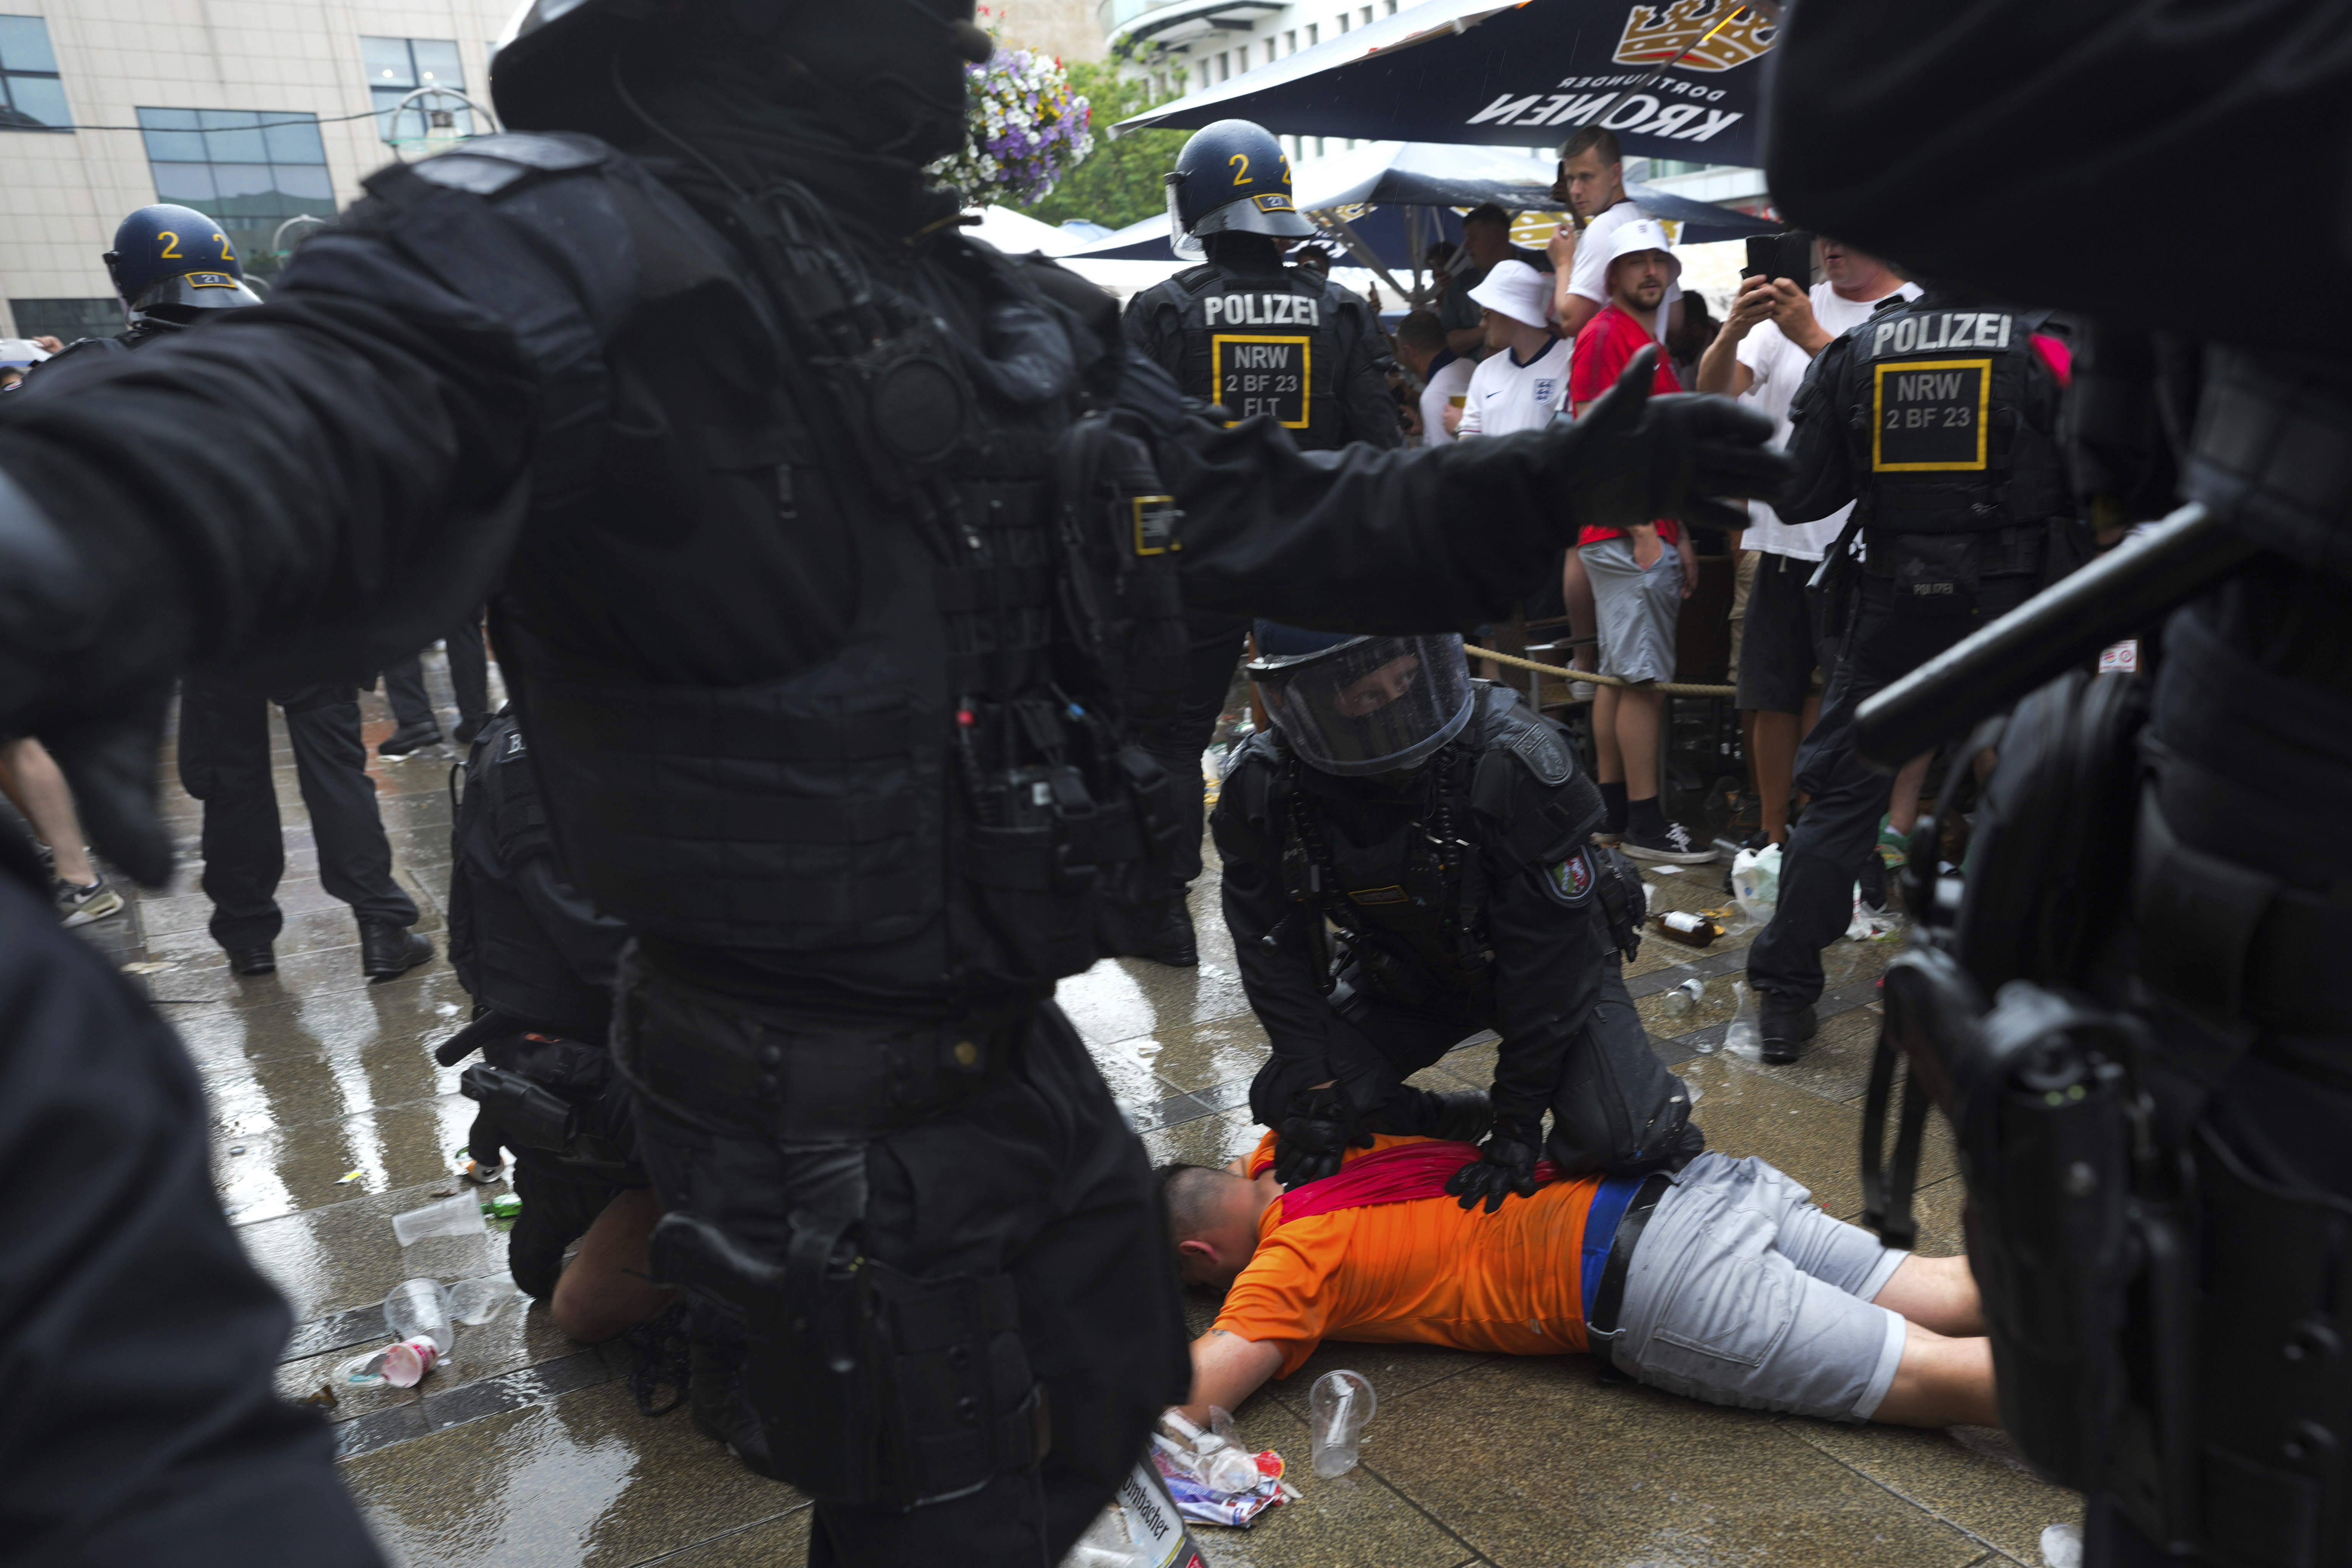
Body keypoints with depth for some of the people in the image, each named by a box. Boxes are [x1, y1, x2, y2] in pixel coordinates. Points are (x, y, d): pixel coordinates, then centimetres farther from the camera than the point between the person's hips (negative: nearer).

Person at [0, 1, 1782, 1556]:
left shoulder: (1022, 320, 8)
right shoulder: (577, 247, -18)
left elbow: (1268, 505, 12)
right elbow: (343, 399, -38)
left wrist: (1556, 479, 6)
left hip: (1018, 1041, 8)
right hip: (821, 1105, -7)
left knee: (1111, 1400, 27)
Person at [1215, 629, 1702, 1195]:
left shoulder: (1514, 758, -35)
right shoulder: (1262, 787, -24)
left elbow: (1548, 956, -27)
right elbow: (1274, 949, -10)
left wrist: (1519, 1121, -24)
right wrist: (1315, 1095, -15)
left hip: (1551, 965, -3)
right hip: (1405, 974, 4)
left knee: (1619, 1140, -22)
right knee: (1286, 1101, -9)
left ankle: (1659, 1111, 16)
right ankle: (1458, 1122, 16)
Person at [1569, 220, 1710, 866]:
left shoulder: (1650, 344, 22)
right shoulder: (1604, 335, -8)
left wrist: (1680, 539, 17)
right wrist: (1643, 531, -18)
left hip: (1652, 535, 10)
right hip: (1626, 535, -10)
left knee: (1620, 677, 12)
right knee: (1644, 680, -9)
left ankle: (1612, 810, 19)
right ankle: (1644, 823, -4)